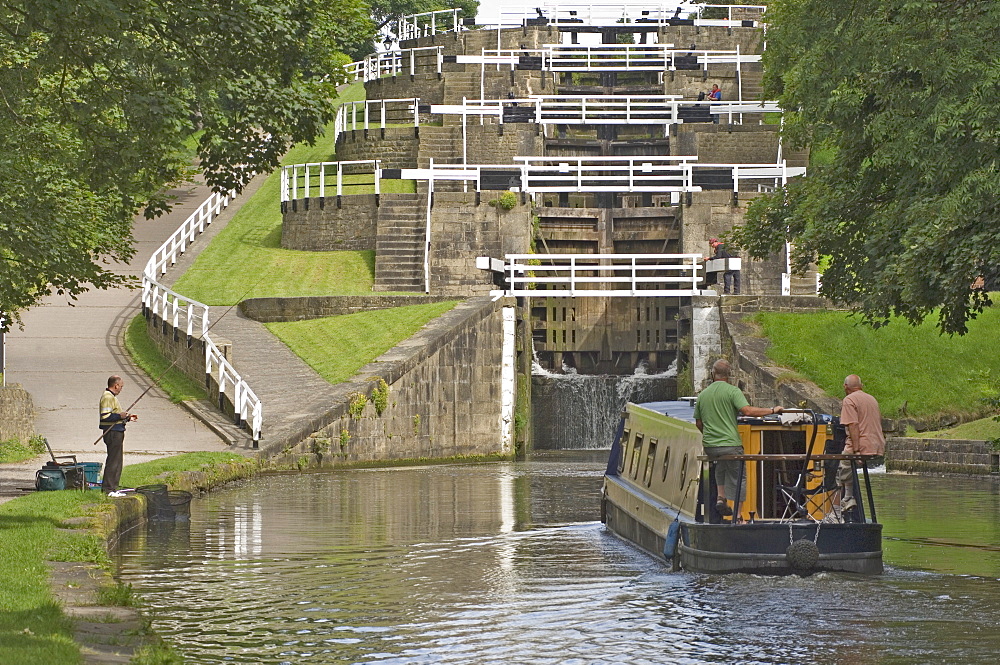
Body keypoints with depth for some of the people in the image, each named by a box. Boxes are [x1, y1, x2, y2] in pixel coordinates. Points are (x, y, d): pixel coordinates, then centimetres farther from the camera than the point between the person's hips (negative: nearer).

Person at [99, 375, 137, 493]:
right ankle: (109, 488, -6)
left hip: (117, 433, 11)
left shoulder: (112, 397, 19)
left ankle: (107, 487, 19)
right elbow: (105, 416, -24)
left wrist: (127, 418, 19)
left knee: (115, 461, 14)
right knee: (114, 461, -9)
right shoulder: (108, 397, -15)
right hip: (113, 433, -11)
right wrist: (120, 416, -18)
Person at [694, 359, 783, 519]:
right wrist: (771, 410, -11)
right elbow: (747, 410, -20)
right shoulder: (732, 391, -6)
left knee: (721, 466, 33)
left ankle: (720, 497, 16)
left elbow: (698, 423, 16)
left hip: (709, 446, 5)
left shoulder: (702, 395, 10)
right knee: (738, 479, 7)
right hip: (730, 444, -5)